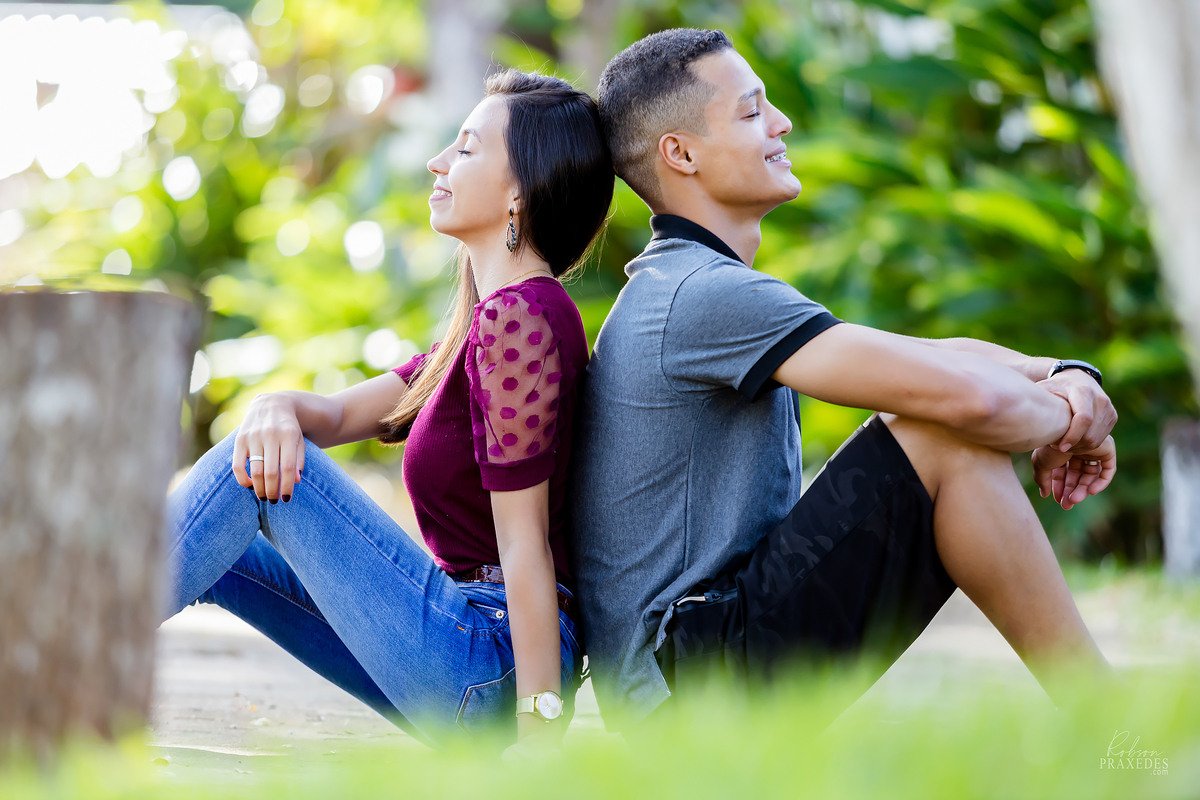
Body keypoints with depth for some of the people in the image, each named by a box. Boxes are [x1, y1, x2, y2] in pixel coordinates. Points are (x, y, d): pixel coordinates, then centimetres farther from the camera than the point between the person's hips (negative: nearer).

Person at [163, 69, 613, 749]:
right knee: (225, 528, 12)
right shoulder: (496, 317, 16)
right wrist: (278, 408, -12)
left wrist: (539, 734, -21)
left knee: (255, 472, -11)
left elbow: (524, 541, -20)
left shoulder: (517, 316, -16)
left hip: (489, 673, -10)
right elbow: (339, 414, 13)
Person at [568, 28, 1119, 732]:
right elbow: (968, 396, -24)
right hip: (690, 668, -11)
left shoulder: (678, 290, 19)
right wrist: (1066, 421, -3)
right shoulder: (704, 294, -15)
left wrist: (1067, 377, -1)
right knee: (948, 437, -19)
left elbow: (939, 360, 17)